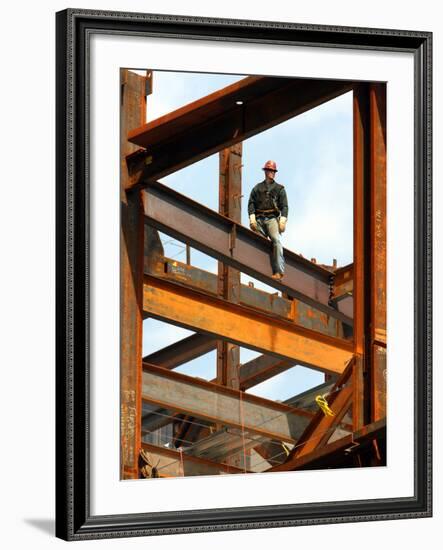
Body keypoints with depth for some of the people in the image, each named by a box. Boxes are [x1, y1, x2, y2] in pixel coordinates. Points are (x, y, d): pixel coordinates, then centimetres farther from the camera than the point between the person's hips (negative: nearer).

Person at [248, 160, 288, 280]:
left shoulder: (280, 189, 17)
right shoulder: (257, 188, 20)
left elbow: (284, 206, 9)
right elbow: (251, 203, 12)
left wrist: (283, 221, -5)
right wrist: (252, 219, -3)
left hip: (272, 218, -2)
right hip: (259, 219, 2)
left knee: (276, 240, -22)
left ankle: (279, 270, -31)